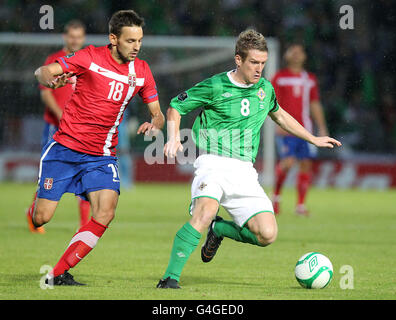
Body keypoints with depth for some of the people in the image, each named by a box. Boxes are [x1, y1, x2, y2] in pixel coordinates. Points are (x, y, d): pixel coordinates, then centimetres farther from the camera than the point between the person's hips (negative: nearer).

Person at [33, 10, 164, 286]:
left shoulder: (141, 71, 5)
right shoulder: (91, 57, -7)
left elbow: (157, 113, 9)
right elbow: (42, 71, -4)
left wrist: (154, 125, -15)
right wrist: (51, 81, -28)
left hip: (102, 156, 3)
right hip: (65, 148, -3)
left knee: (105, 214, -19)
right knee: (42, 217, -10)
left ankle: (59, 274, -10)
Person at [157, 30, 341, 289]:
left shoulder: (265, 88, 11)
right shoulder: (215, 87, -5)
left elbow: (278, 114, 33)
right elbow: (175, 107, 6)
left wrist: (313, 139, 36)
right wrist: (174, 138, -10)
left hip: (244, 172, 5)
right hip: (213, 163, -5)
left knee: (267, 234, -11)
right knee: (205, 213, -35)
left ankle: (219, 229, 18)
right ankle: (171, 277, -28)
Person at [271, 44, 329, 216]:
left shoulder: (310, 79, 16)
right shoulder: (280, 77, 3)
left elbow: (315, 105, 19)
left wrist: (322, 128, 12)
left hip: (305, 129, 4)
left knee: (306, 163, -2)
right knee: (288, 161, -18)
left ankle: (301, 205, 6)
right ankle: (276, 195, 3)